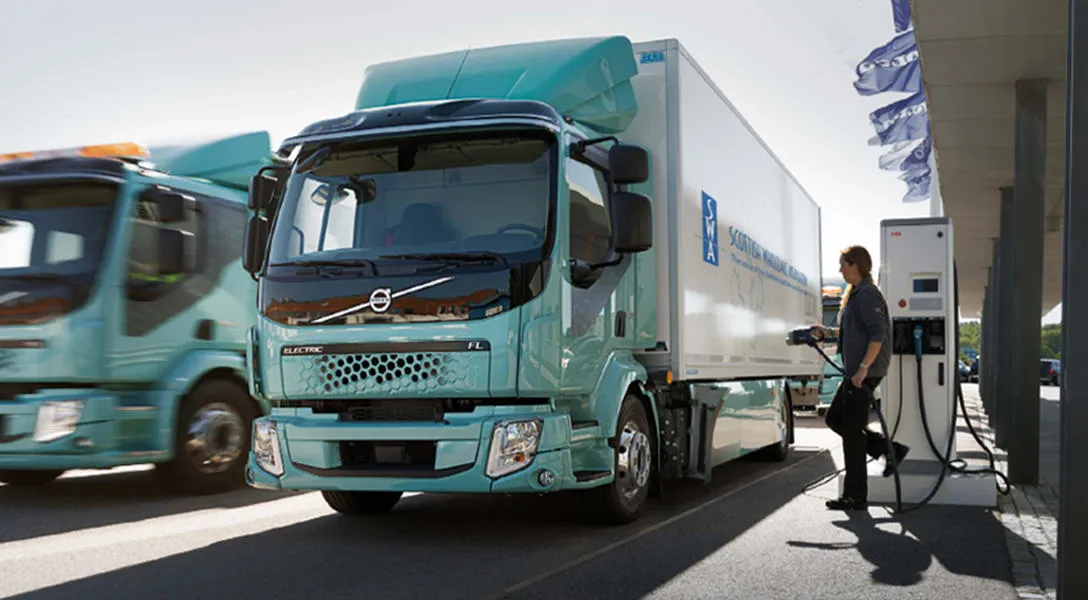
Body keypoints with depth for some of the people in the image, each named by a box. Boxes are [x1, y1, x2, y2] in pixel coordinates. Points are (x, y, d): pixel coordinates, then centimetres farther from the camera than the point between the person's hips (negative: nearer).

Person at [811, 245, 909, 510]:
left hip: (864, 373, -11)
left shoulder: (868, 294, -15)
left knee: (852, 431, -5)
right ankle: (890, 449, 16)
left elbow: (878, 334, -22)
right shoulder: (855, 294, 17)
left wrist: (863, 368, -25)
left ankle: (855, 496, 4)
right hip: (854, 371, 11)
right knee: (834, 418, 16)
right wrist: (829, 332, 17)